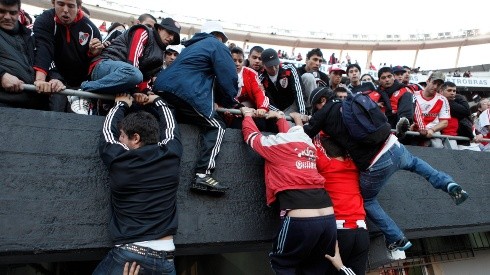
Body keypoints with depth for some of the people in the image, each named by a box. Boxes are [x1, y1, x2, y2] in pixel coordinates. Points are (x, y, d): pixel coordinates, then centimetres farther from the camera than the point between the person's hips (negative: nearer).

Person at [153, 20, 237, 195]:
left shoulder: (194, 46, 36)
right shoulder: (218, 46, 11)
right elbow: (229, 79, 1)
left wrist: (216, 101, 31)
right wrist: (229, 103, 17)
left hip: (162, 87, 9)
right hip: (186, 91, -8)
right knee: (217, 126, -2)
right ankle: (203, 175, -12)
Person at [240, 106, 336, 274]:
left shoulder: (276, 142, 2)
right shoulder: (308, 143, 18)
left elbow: (251, 135, 22)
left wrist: (247, 115, 39)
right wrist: (280, 118, 54)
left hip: (301, 220, -6)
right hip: (329, 220, 6)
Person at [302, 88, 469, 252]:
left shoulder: (323, 114, -3)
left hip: (377, 165, -6)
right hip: (394, 147, 6)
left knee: (367, 200, 21)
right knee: (414, 162, 41)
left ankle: (398, 240, 20)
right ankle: (448, 184, 22)